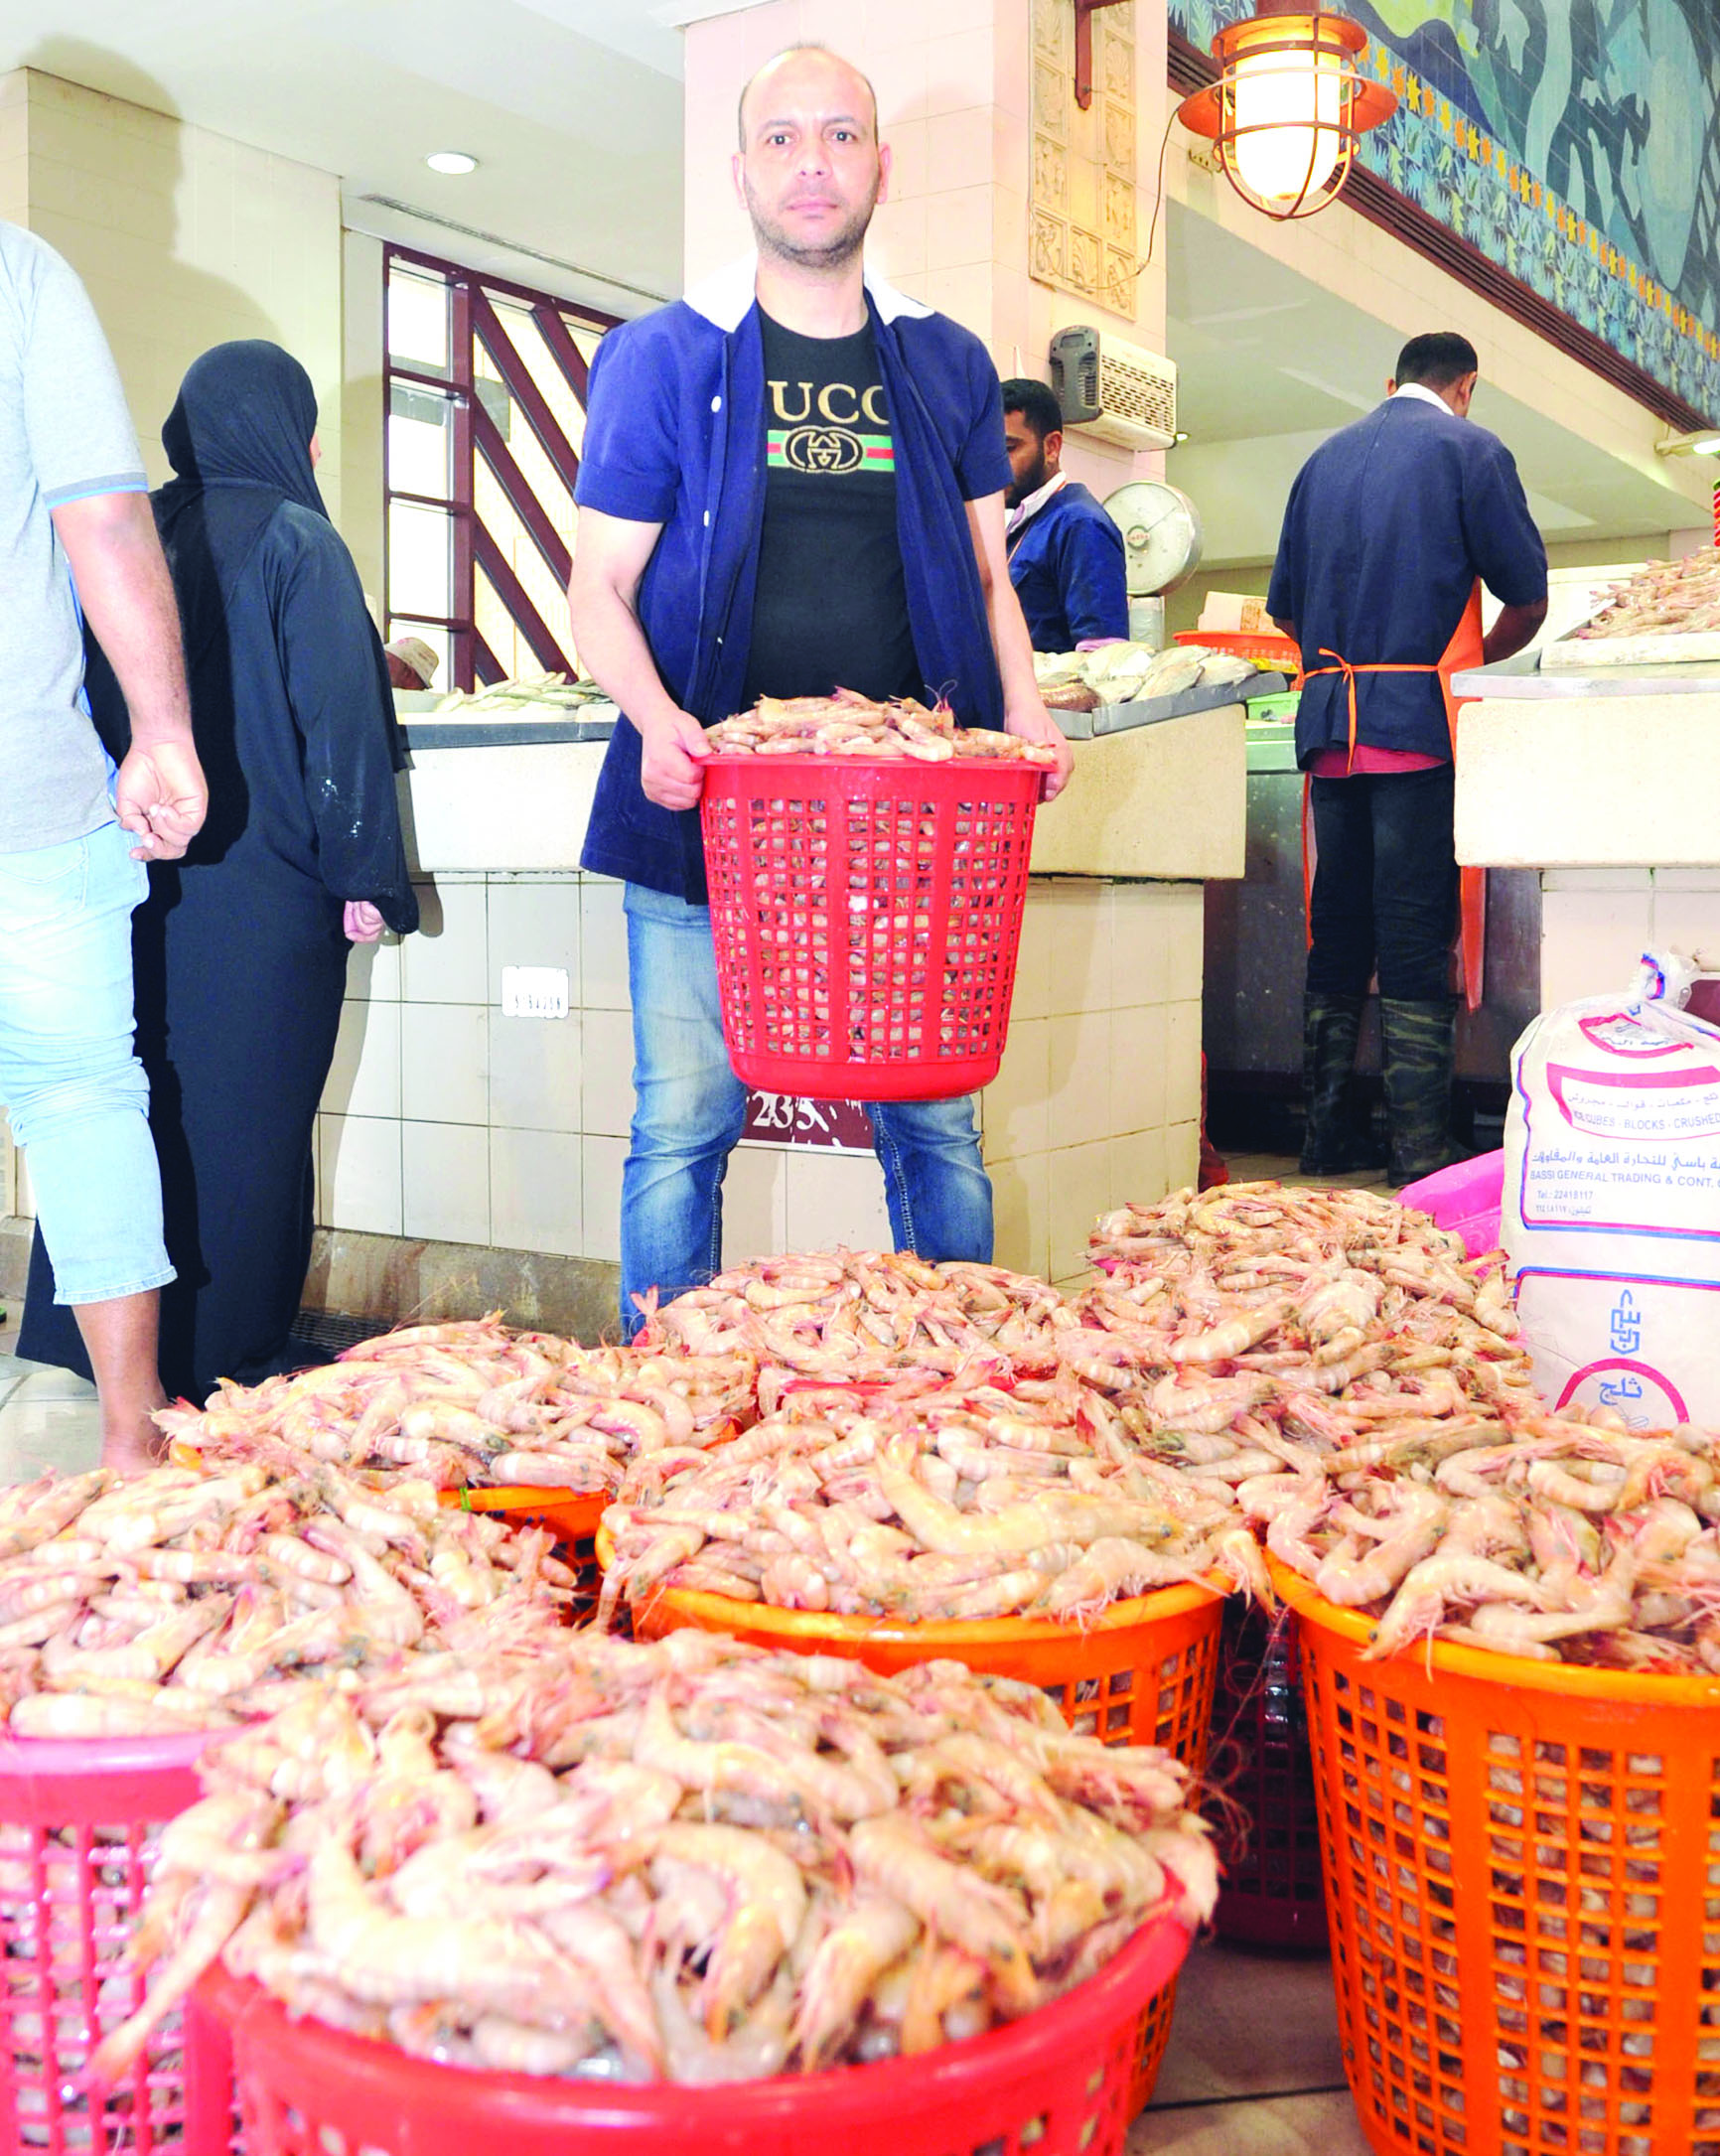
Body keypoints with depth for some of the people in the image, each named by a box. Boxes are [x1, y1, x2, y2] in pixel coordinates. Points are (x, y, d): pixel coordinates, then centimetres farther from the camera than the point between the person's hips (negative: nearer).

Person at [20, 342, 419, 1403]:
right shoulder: (294, 540, -7)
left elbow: (104, 700, 15)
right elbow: (339, 719, -12)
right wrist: (363, 875, -7)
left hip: (135, 873, 6)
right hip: (260, 882, -5)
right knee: (244, 1114, 3)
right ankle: (224, 1351, 11)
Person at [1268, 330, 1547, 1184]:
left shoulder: (1325, 458, 16)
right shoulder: (1469, 448, 2)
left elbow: (1285, 609, 18)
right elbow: (1528, 602, 0)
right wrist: (1473, 661, 18)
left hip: (1328, 724, 5)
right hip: (1419, 720, -5)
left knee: (1337, 931, 9)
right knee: (1415, 937, -6)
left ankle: (1326, 1139, 12)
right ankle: (1420, 1152, -6)